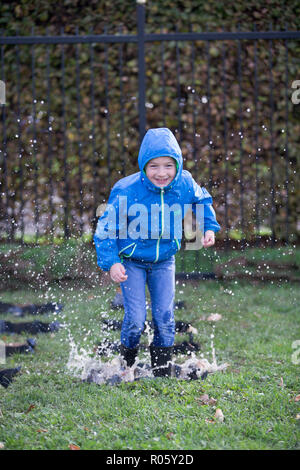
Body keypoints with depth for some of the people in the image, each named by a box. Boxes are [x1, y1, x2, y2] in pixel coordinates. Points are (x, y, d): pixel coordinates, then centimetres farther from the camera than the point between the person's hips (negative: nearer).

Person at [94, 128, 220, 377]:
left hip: (164, 261, 3)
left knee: (165, 316, 0)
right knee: (136, 318, -10)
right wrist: (111, 262, -22)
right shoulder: (126, 191, -25)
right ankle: (127, 363, 19)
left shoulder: (185, 184, -15)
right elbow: (105, 228, -14)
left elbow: (203, 200, 11)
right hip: (132, 261, -3)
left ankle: (162, 372, 19)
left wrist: (209, 227, 1)